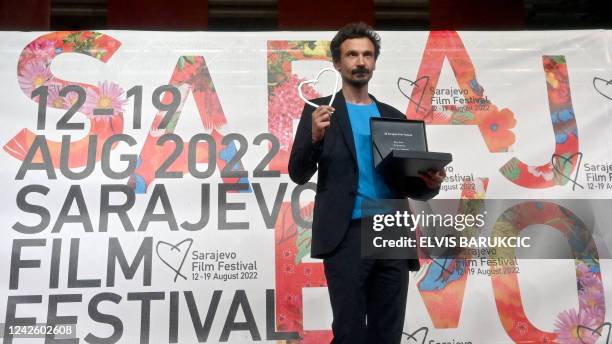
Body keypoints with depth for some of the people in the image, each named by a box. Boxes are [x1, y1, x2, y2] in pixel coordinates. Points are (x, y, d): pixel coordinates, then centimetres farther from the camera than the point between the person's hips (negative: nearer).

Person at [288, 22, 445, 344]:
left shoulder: (393, 116, 15)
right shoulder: (320, 110, 5)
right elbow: (299, 174, -2)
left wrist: (430, 183, -7)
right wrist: (315, 137, -21)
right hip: (347, 235, -4)